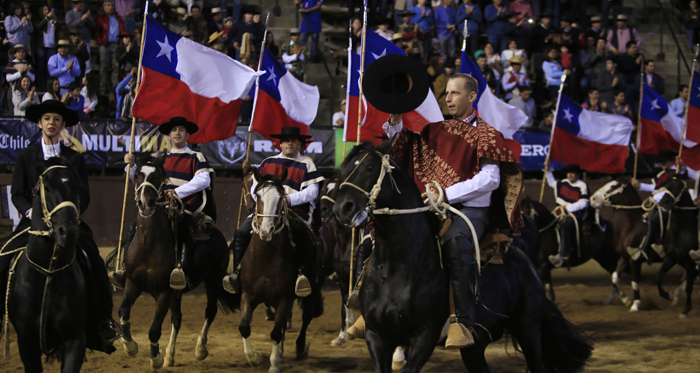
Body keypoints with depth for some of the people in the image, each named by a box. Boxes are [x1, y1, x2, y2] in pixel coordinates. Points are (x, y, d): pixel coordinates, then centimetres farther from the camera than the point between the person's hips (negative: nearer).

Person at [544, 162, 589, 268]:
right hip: (562, 214, 9)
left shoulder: (582, 186, -8)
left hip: (576, 215, -9)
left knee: (566, 226, -36)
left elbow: (583, 203, -16)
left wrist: (568, 207, -18)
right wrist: (548, 169, 25)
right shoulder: (563, 183, 14)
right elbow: (552, 183, 33)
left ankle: (563, 256, -44)